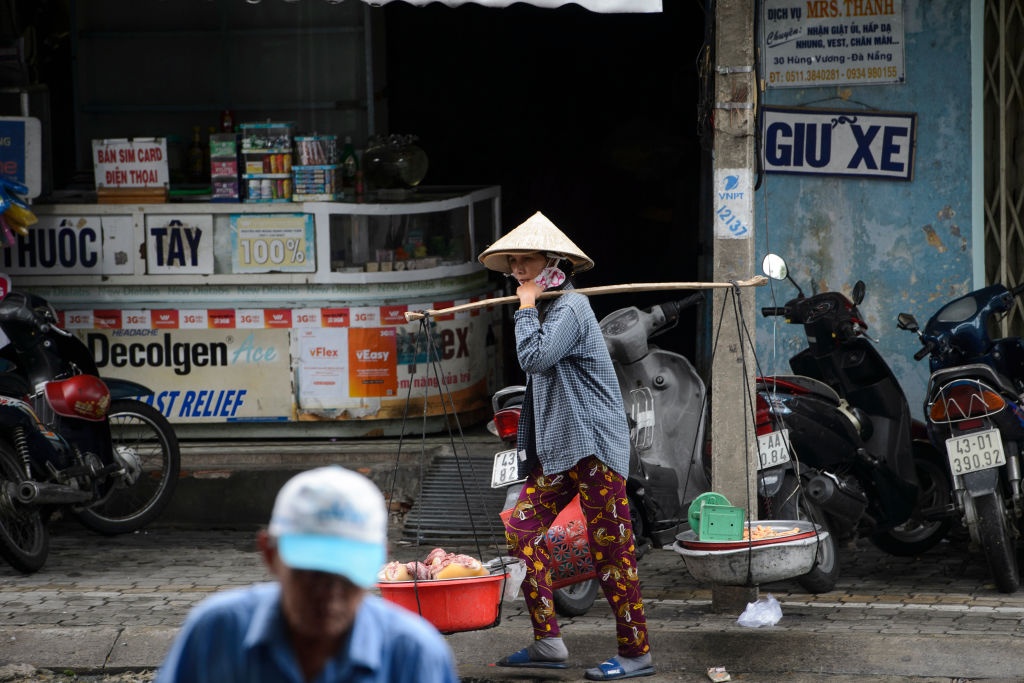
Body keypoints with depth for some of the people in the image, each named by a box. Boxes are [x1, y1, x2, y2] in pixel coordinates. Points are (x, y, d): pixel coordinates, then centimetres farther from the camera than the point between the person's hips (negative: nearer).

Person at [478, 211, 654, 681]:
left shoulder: (570, 308, -12)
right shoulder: (547, 310, 18)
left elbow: (534, 357, -25)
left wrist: (526, 307, -14)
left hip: (593, 447, -10)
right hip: (557, 449, 10)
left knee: (610, 548, -7)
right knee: (522, 529, 3)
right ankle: (547, 642, 6)